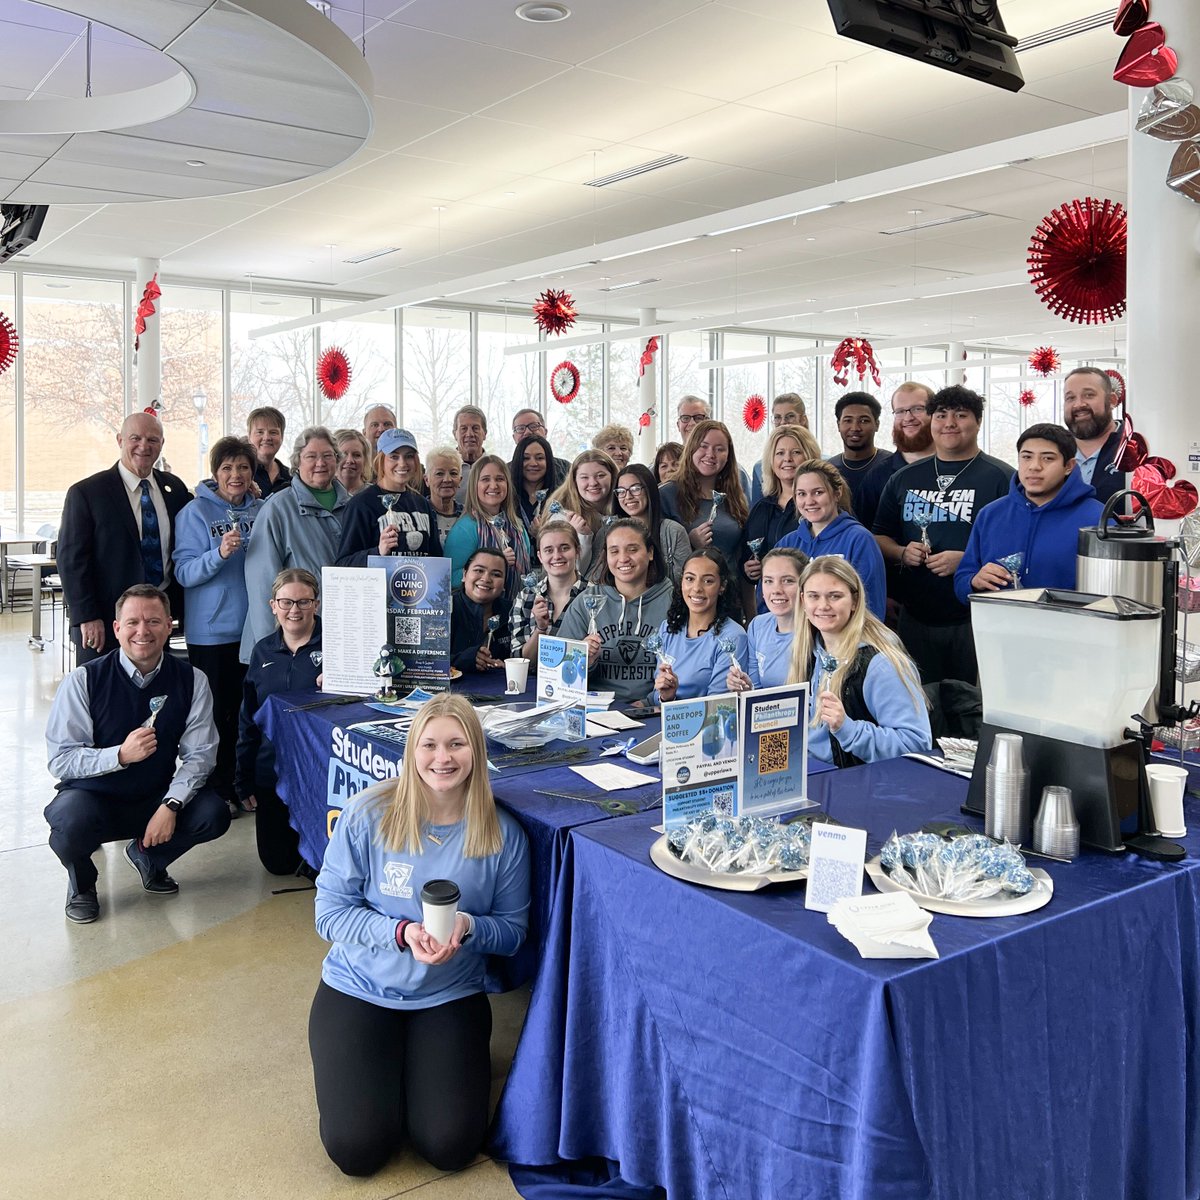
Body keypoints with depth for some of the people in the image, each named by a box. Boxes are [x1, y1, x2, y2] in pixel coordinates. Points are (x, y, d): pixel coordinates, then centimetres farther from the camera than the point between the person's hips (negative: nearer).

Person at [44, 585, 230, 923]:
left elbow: (199, 754, -7)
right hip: (92, 797, -2)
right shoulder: (85, 680, -13)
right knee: (71, 822, -36)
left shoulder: (191, 680, -7)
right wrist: (120, 755, -30)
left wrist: (171, 806, -23)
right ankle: (81, 883, 3)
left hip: (157, 799, 3)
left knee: (213, 814, -24)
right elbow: (60, 760, -14)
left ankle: (147, 856, 12)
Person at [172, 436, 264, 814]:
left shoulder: (262, 510, 8)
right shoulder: (195, 513, -5)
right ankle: (217, 789, 14)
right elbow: (184, 573, -11)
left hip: (256, 625, 4)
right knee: (217, 711, 2)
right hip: (212, 630, -4)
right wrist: (220, 554, -25)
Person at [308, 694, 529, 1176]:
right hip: (359, 987, 0)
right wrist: (400, 932, -26)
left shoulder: (503, 835, -10)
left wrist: (469, 927, -24)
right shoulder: (367, 814, -14)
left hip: (450, 996, 1)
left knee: (449, 1147, -13)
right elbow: (330, 911, -10)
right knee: (355, 1149, -13)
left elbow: (513, 929, -2)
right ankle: (387, 1065, 19)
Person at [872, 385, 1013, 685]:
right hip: (915, 619, 4)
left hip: (975, 619, -4)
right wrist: (902, 553, -4)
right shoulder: (905, 478, 12)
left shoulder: (1001, 477, -2)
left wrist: (967, 560, -20)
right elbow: (879, 536, 17)